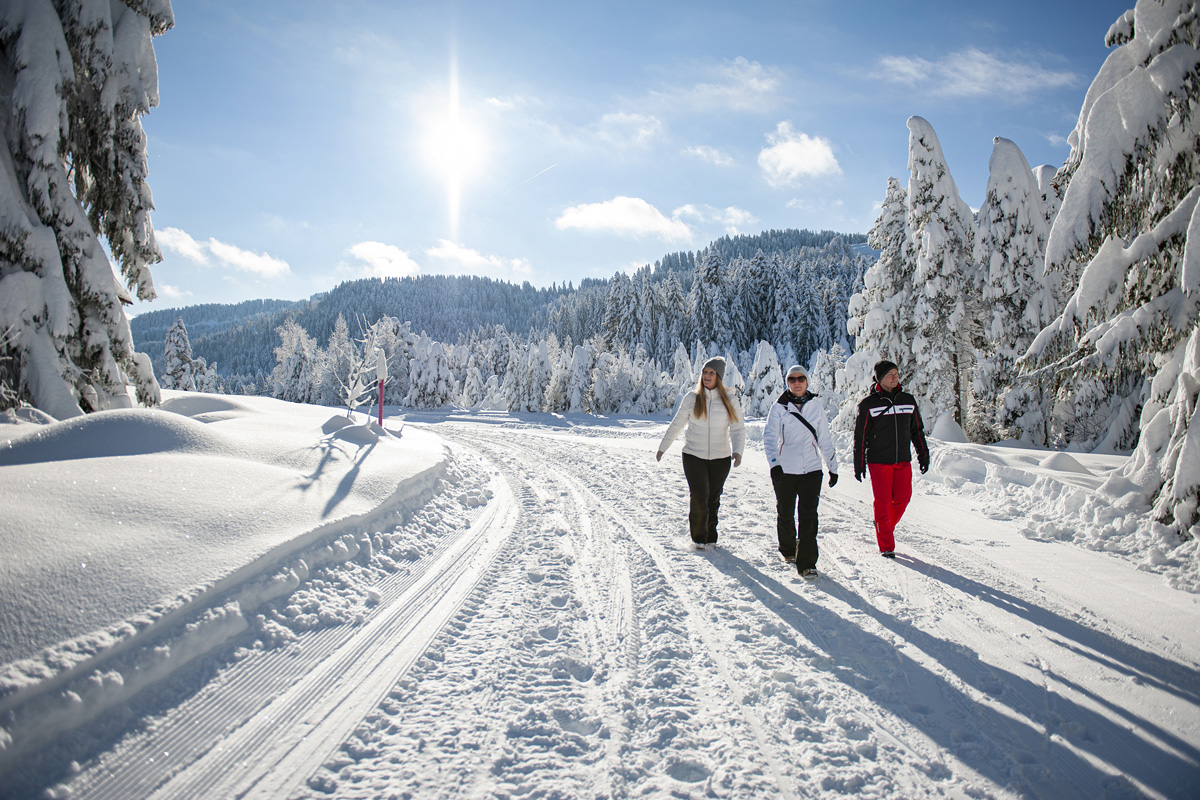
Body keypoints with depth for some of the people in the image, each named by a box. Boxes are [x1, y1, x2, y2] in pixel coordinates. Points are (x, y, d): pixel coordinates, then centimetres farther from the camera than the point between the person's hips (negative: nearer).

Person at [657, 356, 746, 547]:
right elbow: (677, 425, 9)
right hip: (693, 456, -1)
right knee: (699, 498, -6)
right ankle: (698, 537, 12)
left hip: (720, 458, 1)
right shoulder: (692, 398, 0)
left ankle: (711, 537, 26)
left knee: (713, 499, 9)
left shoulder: (730, 400, -1)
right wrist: (663, 447, 13)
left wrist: (737, 450, -18)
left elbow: (738, 429, -1)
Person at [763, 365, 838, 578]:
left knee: (808, 516, -7)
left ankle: (807, 563, -2)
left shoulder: (816, 406, 6)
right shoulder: (779, 408, -2)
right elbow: (769, 437, -11)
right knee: (785, 514, 12)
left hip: (811, 470, 1)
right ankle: (788, 549, 37)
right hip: (784, 470, 0)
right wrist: (774, 463, -26)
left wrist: (833, 467, 14)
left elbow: (825, 439, 13)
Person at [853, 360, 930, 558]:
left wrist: (923, 454, 12)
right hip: (879, 462, -4)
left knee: (902, 499, 3)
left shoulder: (908, 400, 8)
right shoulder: (869, 404, -4)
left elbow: (917, 430, 16)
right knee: (883, 502, -3)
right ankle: (886, 546, 7)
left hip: (903, 461, 4)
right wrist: (859, 464, -3)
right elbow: (860, 435, -2)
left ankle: (886, 527, 30)